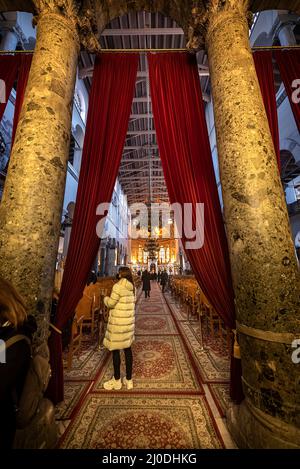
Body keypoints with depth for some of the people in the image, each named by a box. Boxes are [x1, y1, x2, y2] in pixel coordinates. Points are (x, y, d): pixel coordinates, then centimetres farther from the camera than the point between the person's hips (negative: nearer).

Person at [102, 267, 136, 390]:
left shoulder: (118, 286, -18)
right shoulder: (132, 287, 3)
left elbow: (111, 303, -13)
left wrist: (105, 298, 7)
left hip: (118, 321, -6)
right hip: (129, 321, 7)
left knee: (115, 350, 11)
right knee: (127, 349, 17)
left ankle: (117, 380, 28)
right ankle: (129, 380, 30)